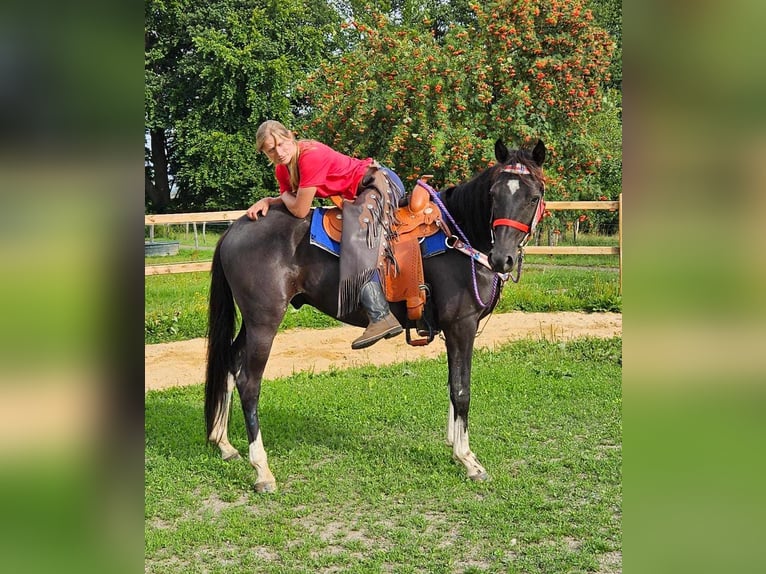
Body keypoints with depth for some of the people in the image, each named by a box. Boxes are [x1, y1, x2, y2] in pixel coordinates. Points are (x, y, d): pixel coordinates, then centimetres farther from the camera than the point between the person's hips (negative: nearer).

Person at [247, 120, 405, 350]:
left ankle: (381, 316, -33)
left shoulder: (311, 156, -27)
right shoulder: (282, 168, 1)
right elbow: (289, 200, 12)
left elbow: (300, 210, -25)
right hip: (358, 194, 11)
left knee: (358, 245, -25)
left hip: (378, 183, -11)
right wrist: (268, 201, -9)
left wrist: (286, 195, -4)